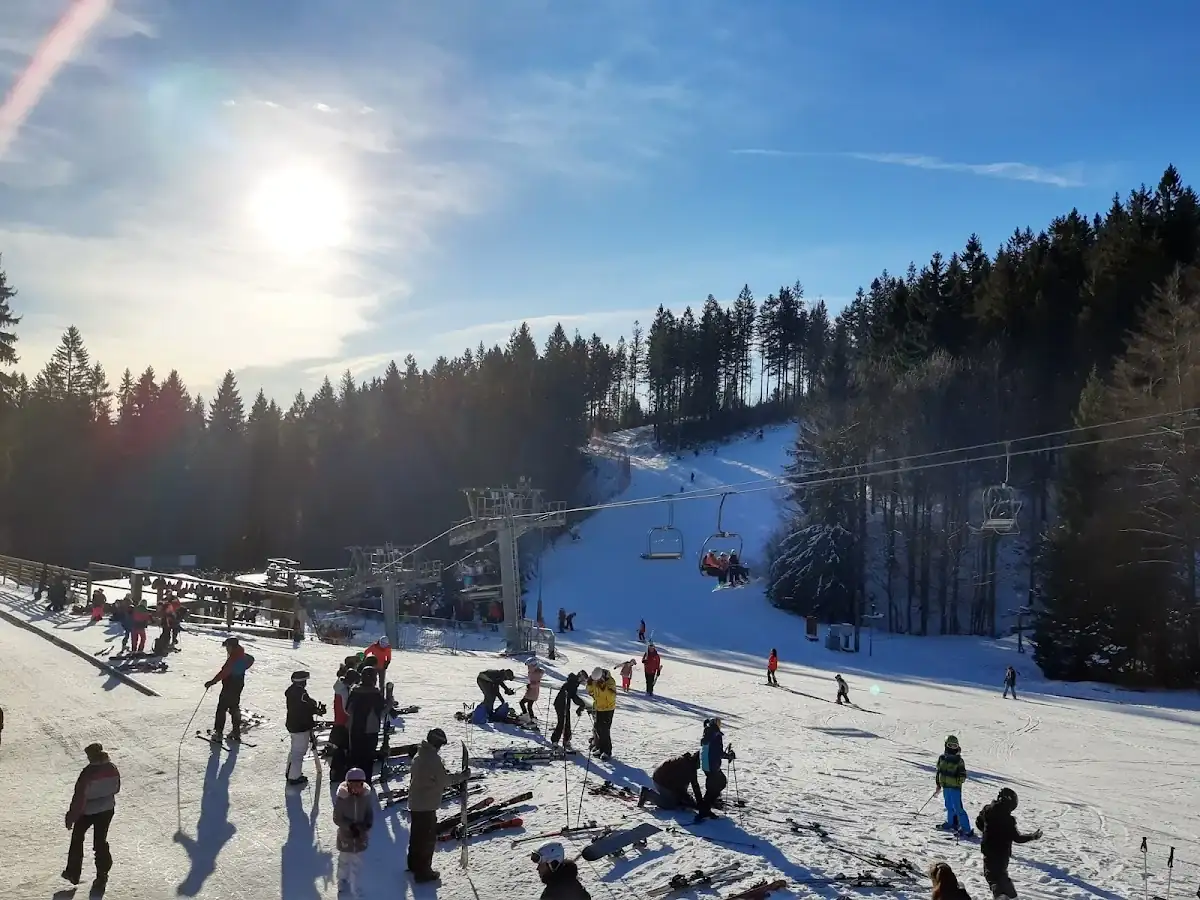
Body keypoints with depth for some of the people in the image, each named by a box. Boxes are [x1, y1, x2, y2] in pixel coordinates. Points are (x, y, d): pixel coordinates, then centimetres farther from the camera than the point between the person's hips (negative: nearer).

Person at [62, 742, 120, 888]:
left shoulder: (88, 773, -26)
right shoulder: (112, 769, -10)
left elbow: (79, 797, -21)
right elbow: (116, 789, 5)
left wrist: (71, 816, -11)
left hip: (88, 812, -4)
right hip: (107, 809, 4)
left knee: (77, 838, 21)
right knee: (101, 841, 18)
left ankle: (73, 873, 30)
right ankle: (102, 875, 18)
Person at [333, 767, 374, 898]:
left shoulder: (366, 796, -14)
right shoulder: (342, 798, -23)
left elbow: (370, 813, -3)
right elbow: (337, 819, -16)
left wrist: (367, 824, -22)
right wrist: (351, 826, -27)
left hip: (361, 835, 2)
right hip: (346, 835, -2)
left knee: (357, 863, 13)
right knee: (344, 860, 21)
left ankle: (354, 890, 30)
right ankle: (342, 881, 46)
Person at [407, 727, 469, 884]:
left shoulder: (418, 755, 6)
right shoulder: (433, 758, -21)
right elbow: (444, 780, -16)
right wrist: (462, 776, -5)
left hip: (414, 803, 9)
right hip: (427, 806, -9)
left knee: (416, 835, 22)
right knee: (428, 838, 1)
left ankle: (414, 864, 36)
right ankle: (423, 872, 6)